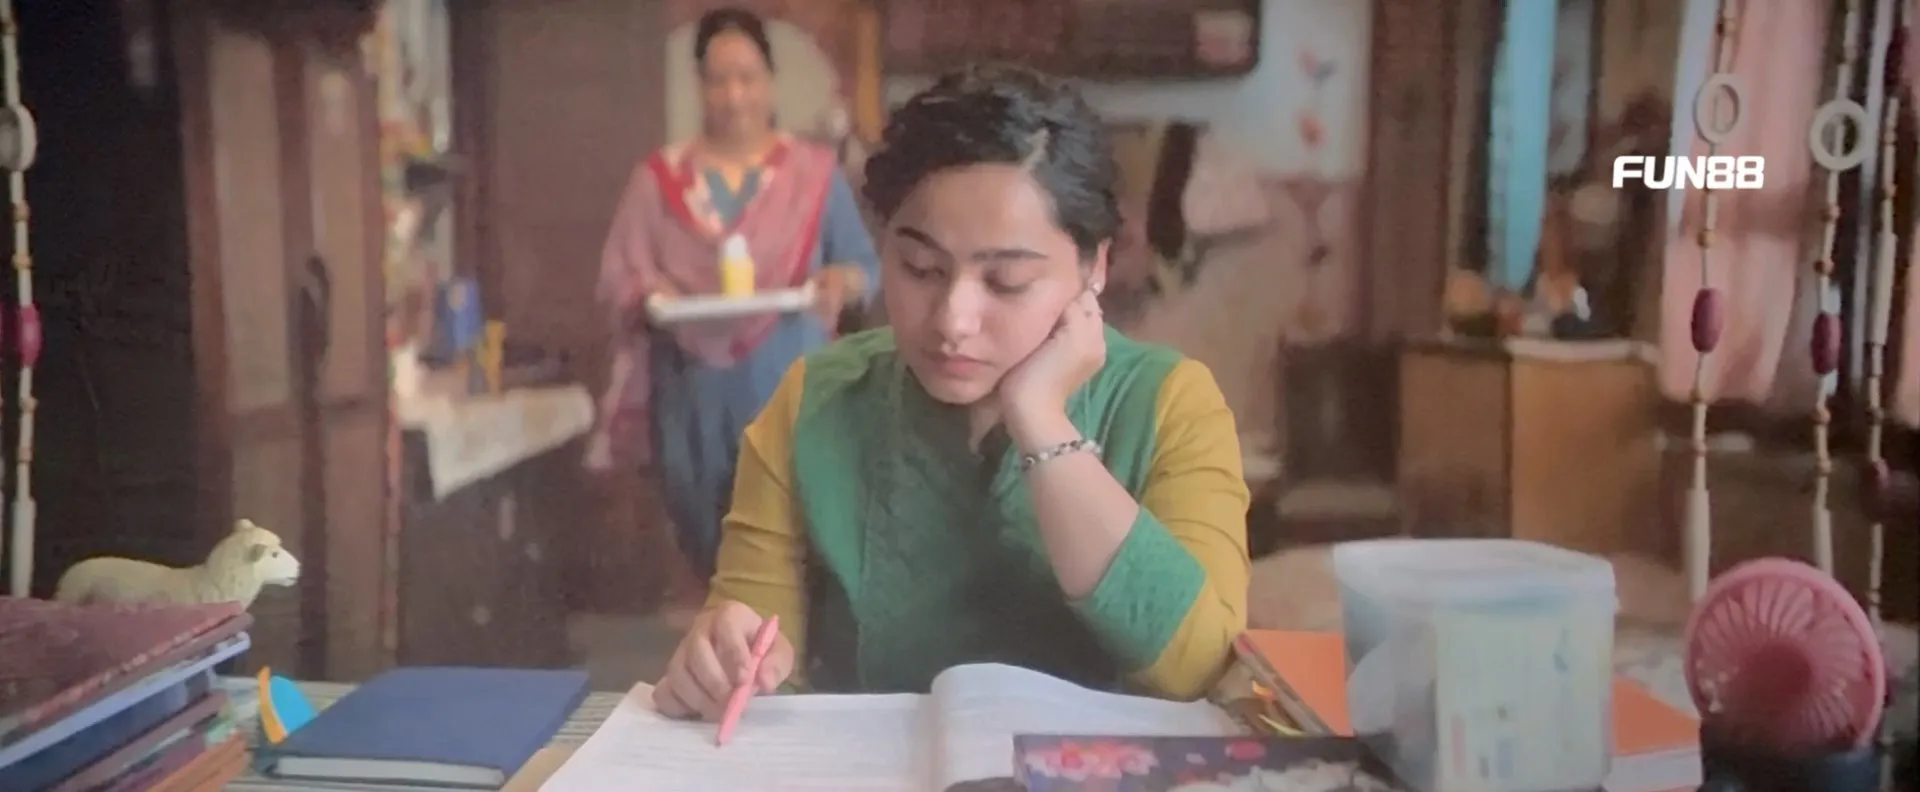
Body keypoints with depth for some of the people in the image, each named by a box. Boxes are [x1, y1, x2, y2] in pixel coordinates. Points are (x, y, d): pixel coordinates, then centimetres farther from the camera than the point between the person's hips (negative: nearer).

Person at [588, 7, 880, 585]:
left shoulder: (815, 171, 5)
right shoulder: (660, 176, 6)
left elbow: (866, 266, 5)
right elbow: (618, 273, 5)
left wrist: (841, 282, -17)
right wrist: (654, 295, -16)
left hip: (788, 387, -1)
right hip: (694, 392, 1)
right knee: (709, 547, 6)